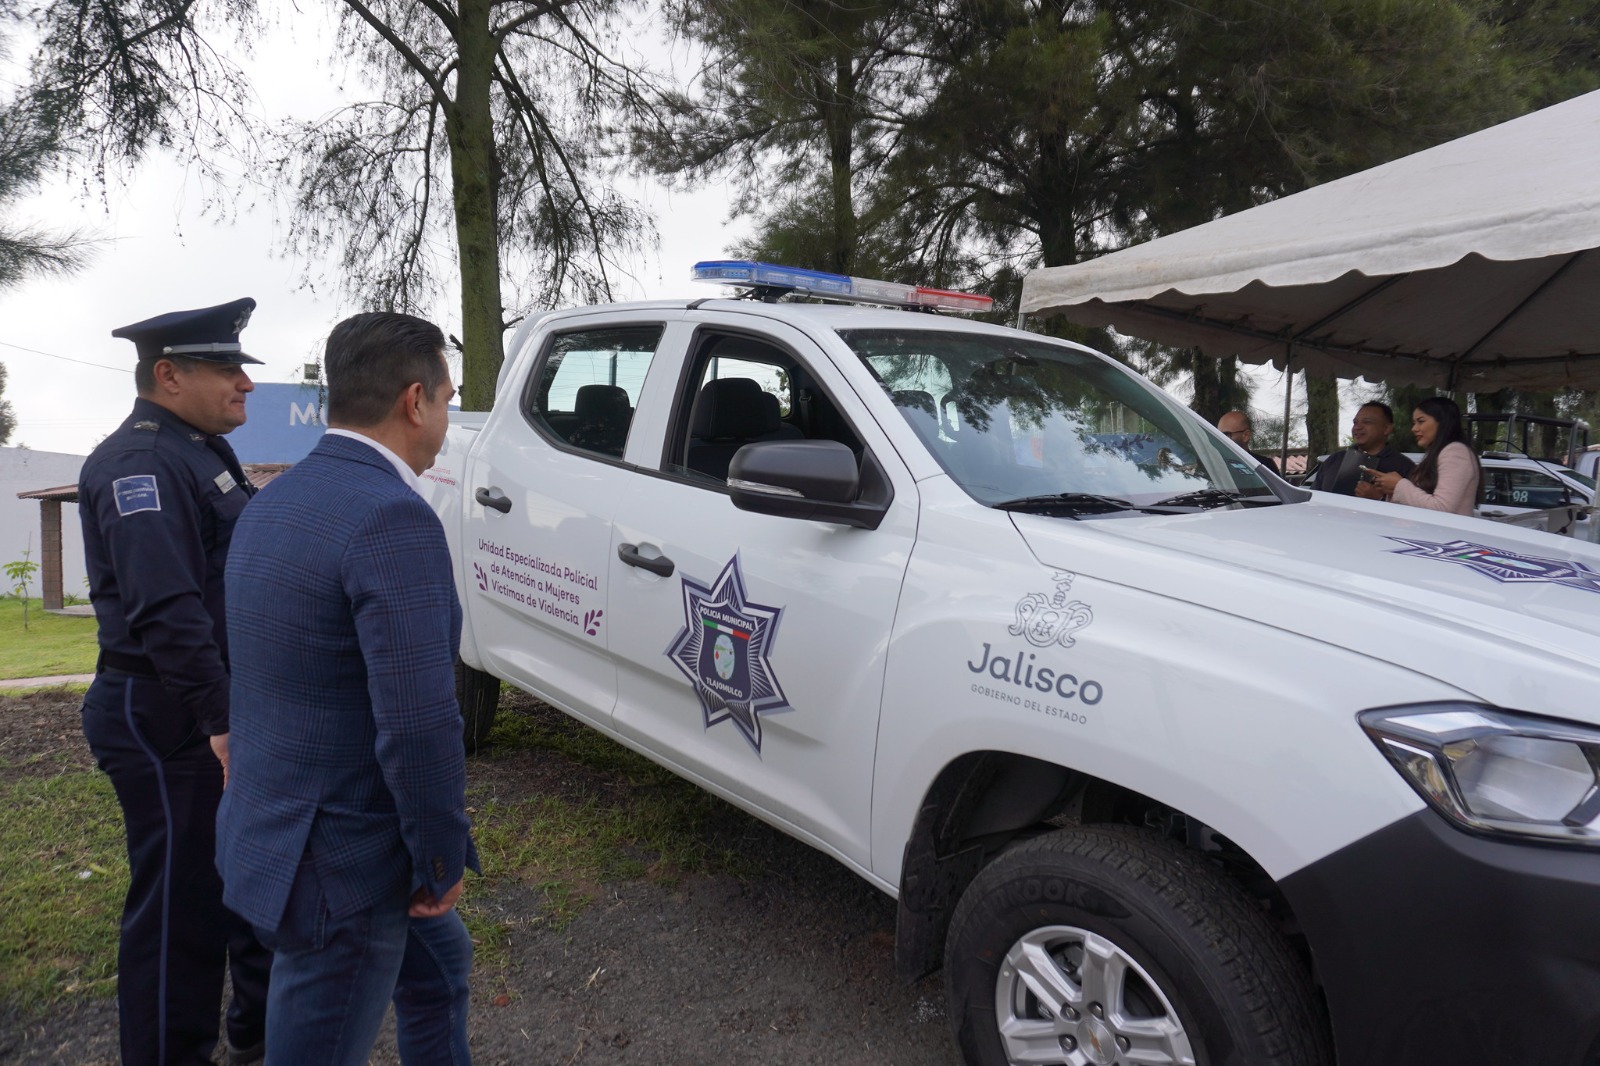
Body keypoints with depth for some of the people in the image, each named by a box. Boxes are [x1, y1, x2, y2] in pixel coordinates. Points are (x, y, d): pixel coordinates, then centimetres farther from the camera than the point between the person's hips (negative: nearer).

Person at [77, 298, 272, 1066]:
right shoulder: (141, 462, -17)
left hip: (229, 709, 11)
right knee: (181, 906, 3)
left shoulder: (200, 452, 15)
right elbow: (164, 609, -28)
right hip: (169, 719, -10)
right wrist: (220, 721, -29)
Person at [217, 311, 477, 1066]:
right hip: (338, 860, -9)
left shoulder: (274, 501, 5)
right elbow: (418, 724, -27)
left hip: (279, 824, 9)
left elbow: (276, 677, 12)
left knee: (439, 968, 28)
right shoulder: (393, 518, -24)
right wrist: (442, 858, -12)